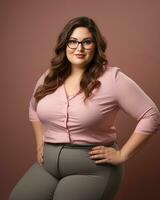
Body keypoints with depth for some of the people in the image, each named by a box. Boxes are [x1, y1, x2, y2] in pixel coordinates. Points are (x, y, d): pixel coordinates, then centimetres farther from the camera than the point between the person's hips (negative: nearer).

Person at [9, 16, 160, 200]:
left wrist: (122, 155, -11)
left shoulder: (112, 78, -12)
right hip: (47, 165, 5)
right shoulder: (49, 77, 6)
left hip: (93, 169, -5)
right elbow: (34, 109, 26)